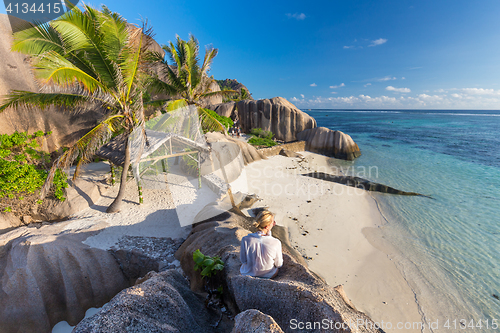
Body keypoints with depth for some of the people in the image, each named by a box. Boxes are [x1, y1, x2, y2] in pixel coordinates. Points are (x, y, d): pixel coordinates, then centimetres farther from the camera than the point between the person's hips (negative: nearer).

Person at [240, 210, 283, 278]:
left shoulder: (246, 240, -26)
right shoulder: (276, 243, -29)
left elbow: (243, 261, -9)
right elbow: (278, 264, -11)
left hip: (248, 273, 1)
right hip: (269, 275, -1)